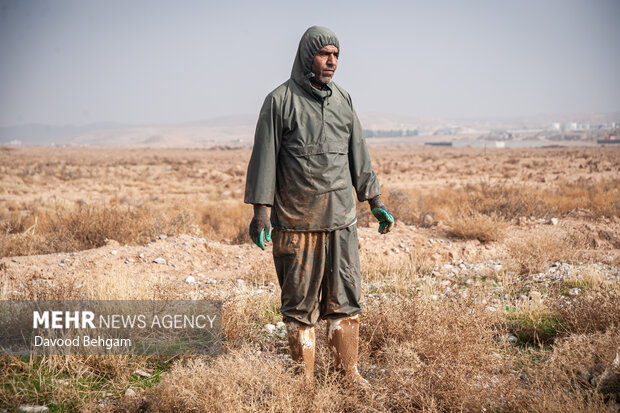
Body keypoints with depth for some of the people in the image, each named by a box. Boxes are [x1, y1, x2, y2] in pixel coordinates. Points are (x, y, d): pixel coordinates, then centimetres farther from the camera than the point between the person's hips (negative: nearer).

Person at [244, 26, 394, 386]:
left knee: (345, 299, 7)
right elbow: (265, 158, -5)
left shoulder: (343, 99, 12)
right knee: (300, 303, 2)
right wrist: (260, 212, -10)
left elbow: (358, 155, 17)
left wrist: (376, 203, 15)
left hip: (341, 219, 4)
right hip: (296, 221, -4)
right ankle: (304, 380, 11)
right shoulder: (280, 101, -3)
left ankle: (349, 373, 17)